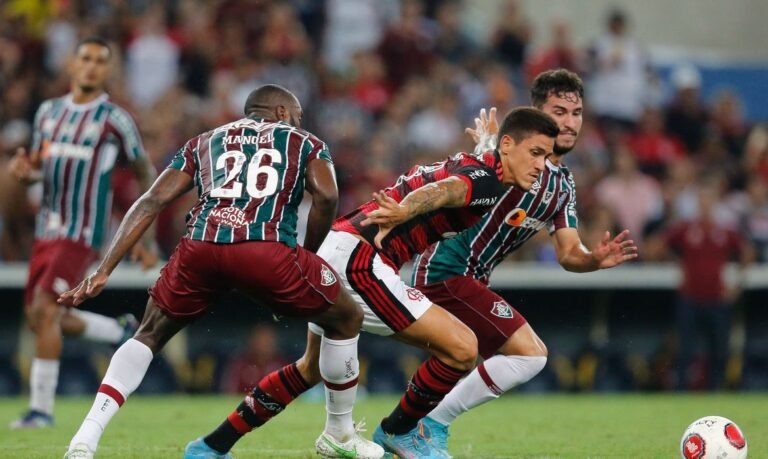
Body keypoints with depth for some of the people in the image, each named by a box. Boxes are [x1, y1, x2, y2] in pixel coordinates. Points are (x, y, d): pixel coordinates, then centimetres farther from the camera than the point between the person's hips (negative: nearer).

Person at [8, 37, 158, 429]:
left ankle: (41, 407, -10)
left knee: (45, 310, -18)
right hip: (46, 231, 7)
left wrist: (146, 237, 3)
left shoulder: (114, 120, -3)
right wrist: (23, 170, -5)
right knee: (40, 317, 9)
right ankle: (122, 332, 33)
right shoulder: (48, 111, 12)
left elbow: (145, 174, 5)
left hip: (82, 233, -7)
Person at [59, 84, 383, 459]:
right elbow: (326, 196, 5)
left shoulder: (204, 143, 32)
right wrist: (307, 255, 19)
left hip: (201, 246, 3)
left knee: (150, 335, 26)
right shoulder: (305, 144, 27)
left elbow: (152, 202, 19)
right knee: (346, 319, 23)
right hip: (266, 250, -3)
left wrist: (103, 271, 15)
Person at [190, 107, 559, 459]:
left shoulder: (469, 165, 17)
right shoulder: (487, 182, -12)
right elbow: (442, 191, -35)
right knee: (462, 348, -12)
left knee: (311, 369, 29)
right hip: (358, 260, -11)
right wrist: (404, 211, -53)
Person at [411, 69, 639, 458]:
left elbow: (568, 254, 7)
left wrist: (596, 259, -12)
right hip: (447, 272, -10)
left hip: (468, 279, 10)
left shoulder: (564, 184, 13)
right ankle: (432, 424, -6)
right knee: (529, 353, -16)